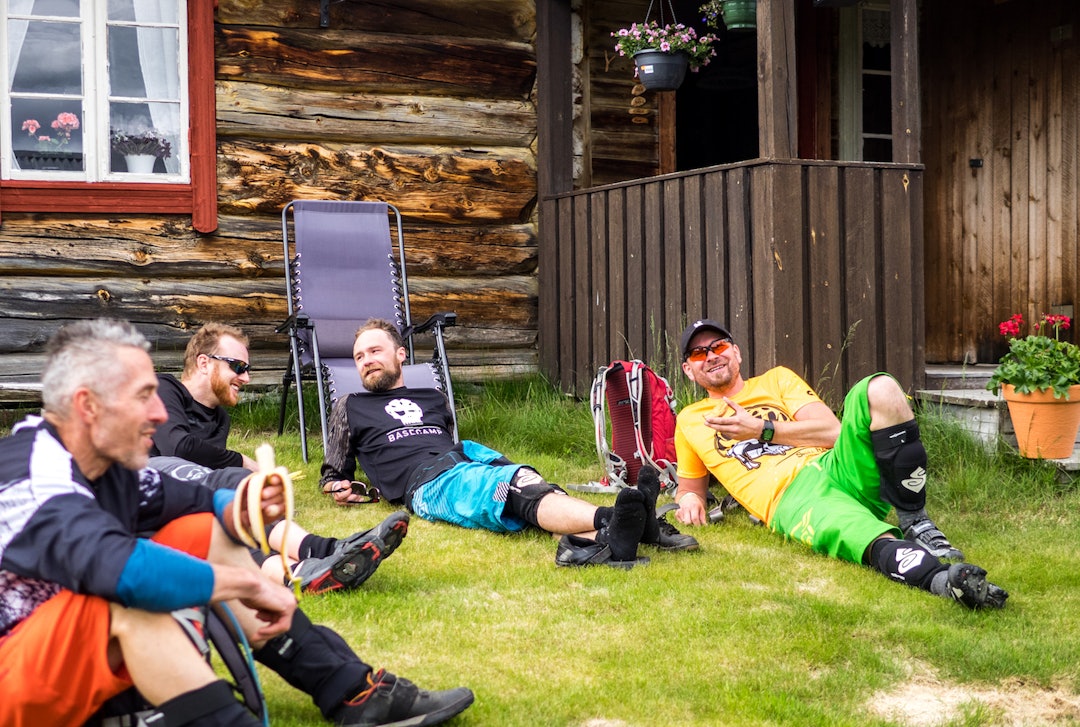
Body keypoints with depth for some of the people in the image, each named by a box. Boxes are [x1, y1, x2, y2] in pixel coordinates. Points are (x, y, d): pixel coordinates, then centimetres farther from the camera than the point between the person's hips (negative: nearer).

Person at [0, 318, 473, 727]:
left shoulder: (101, 460, 1)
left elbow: (200, 502, 11)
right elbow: (122, 569, -42)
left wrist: (241, 511, -13)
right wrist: (250, 584, -30)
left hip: (79, 655, 9)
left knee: (207, 532, 4)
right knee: (133, 599, -35)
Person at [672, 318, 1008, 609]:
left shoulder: (776, 379, 25)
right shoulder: (689, 421, 25)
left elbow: (831, 430, 11)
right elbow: (690, 486, 33)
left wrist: (761, 429, 3)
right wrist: (689, 498, 8)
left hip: (837, 468, 3)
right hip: (791, 500, -3)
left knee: (880, 388, -26)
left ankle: (916, 523, -22)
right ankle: (943, 578, -68)